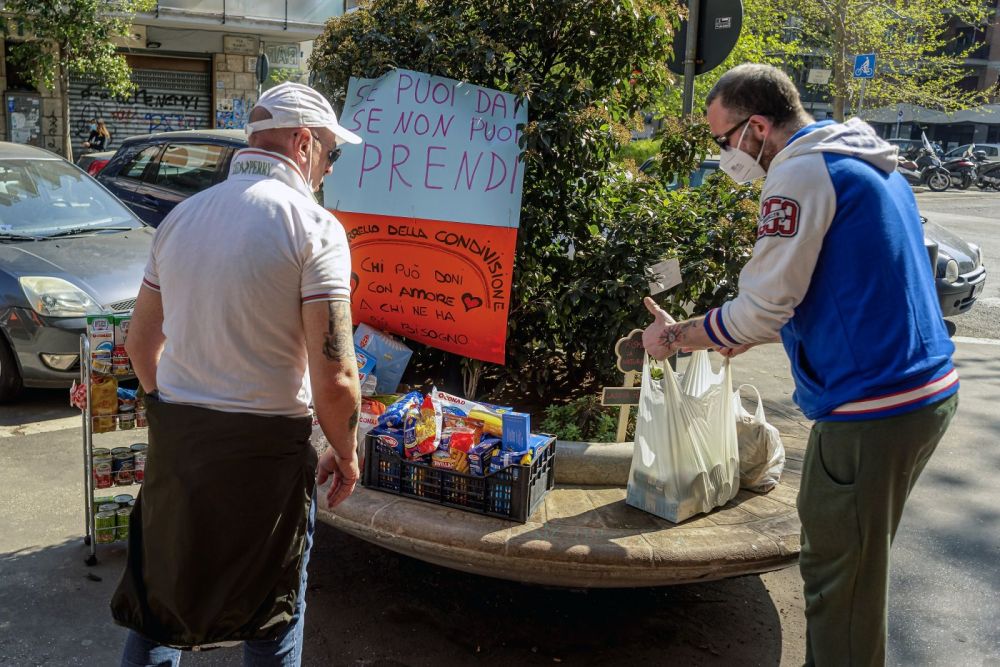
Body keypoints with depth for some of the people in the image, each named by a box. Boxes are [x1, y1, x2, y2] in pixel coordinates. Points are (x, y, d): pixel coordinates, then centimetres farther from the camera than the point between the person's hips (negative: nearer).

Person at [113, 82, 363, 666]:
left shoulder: (182, 217, 6)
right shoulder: (313, 226, -14)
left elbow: (141, 340, 14)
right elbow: (334, 376, -19)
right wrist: (346, 454, -3)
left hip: (174, 441, 6)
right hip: (267, 447, -5)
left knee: (159, 599, 22)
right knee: (274, 615, 14)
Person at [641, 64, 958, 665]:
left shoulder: (802, 172, -15)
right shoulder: (869, 165, 16)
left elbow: (763, 308, -16)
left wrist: (677, 337, 0)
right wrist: (752, 335, 20)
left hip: (871, 410, -10)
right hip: (927, 390, 10)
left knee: (838, 576, 3)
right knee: (855, 564, 22)